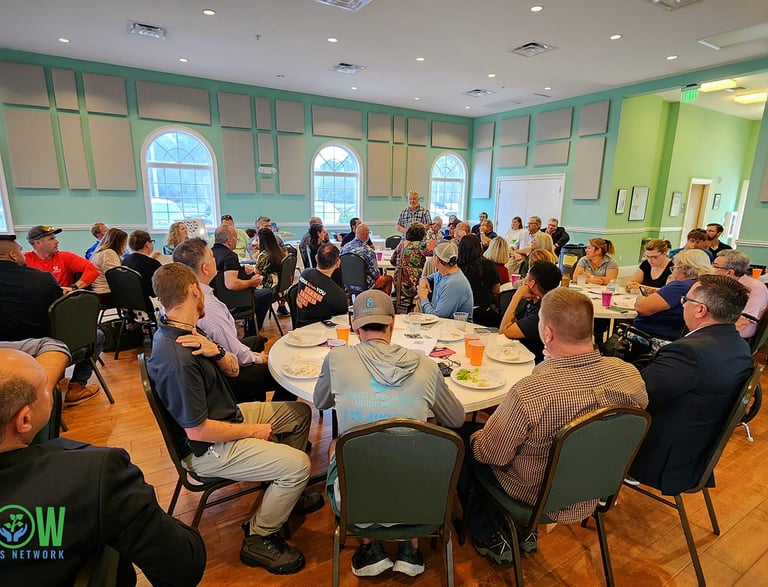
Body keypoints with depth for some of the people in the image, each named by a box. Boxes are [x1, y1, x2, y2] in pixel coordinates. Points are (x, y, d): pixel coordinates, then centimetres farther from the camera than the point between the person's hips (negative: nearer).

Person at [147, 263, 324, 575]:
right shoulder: (179, 359, -31)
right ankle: (258, 538, 6)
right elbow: (197, 431, -28)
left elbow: (233, 370, 3)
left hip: (227, 415, 10)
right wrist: (252, 431, -15)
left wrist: (216, 350, -18)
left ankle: (283, 493, 28)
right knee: (298, 464, -19)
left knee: (299, 411, 12)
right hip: (207, 448, -10)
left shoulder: (184, 333, -1)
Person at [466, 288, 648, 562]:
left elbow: (491, 454, -21)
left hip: (534, 498, -5)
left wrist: (475, 437, 0)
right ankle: (525, 534, 38)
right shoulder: (631, 375, -21)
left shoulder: (528, 392, -38)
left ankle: (491, 538, 30)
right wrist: (558, 363, 3)